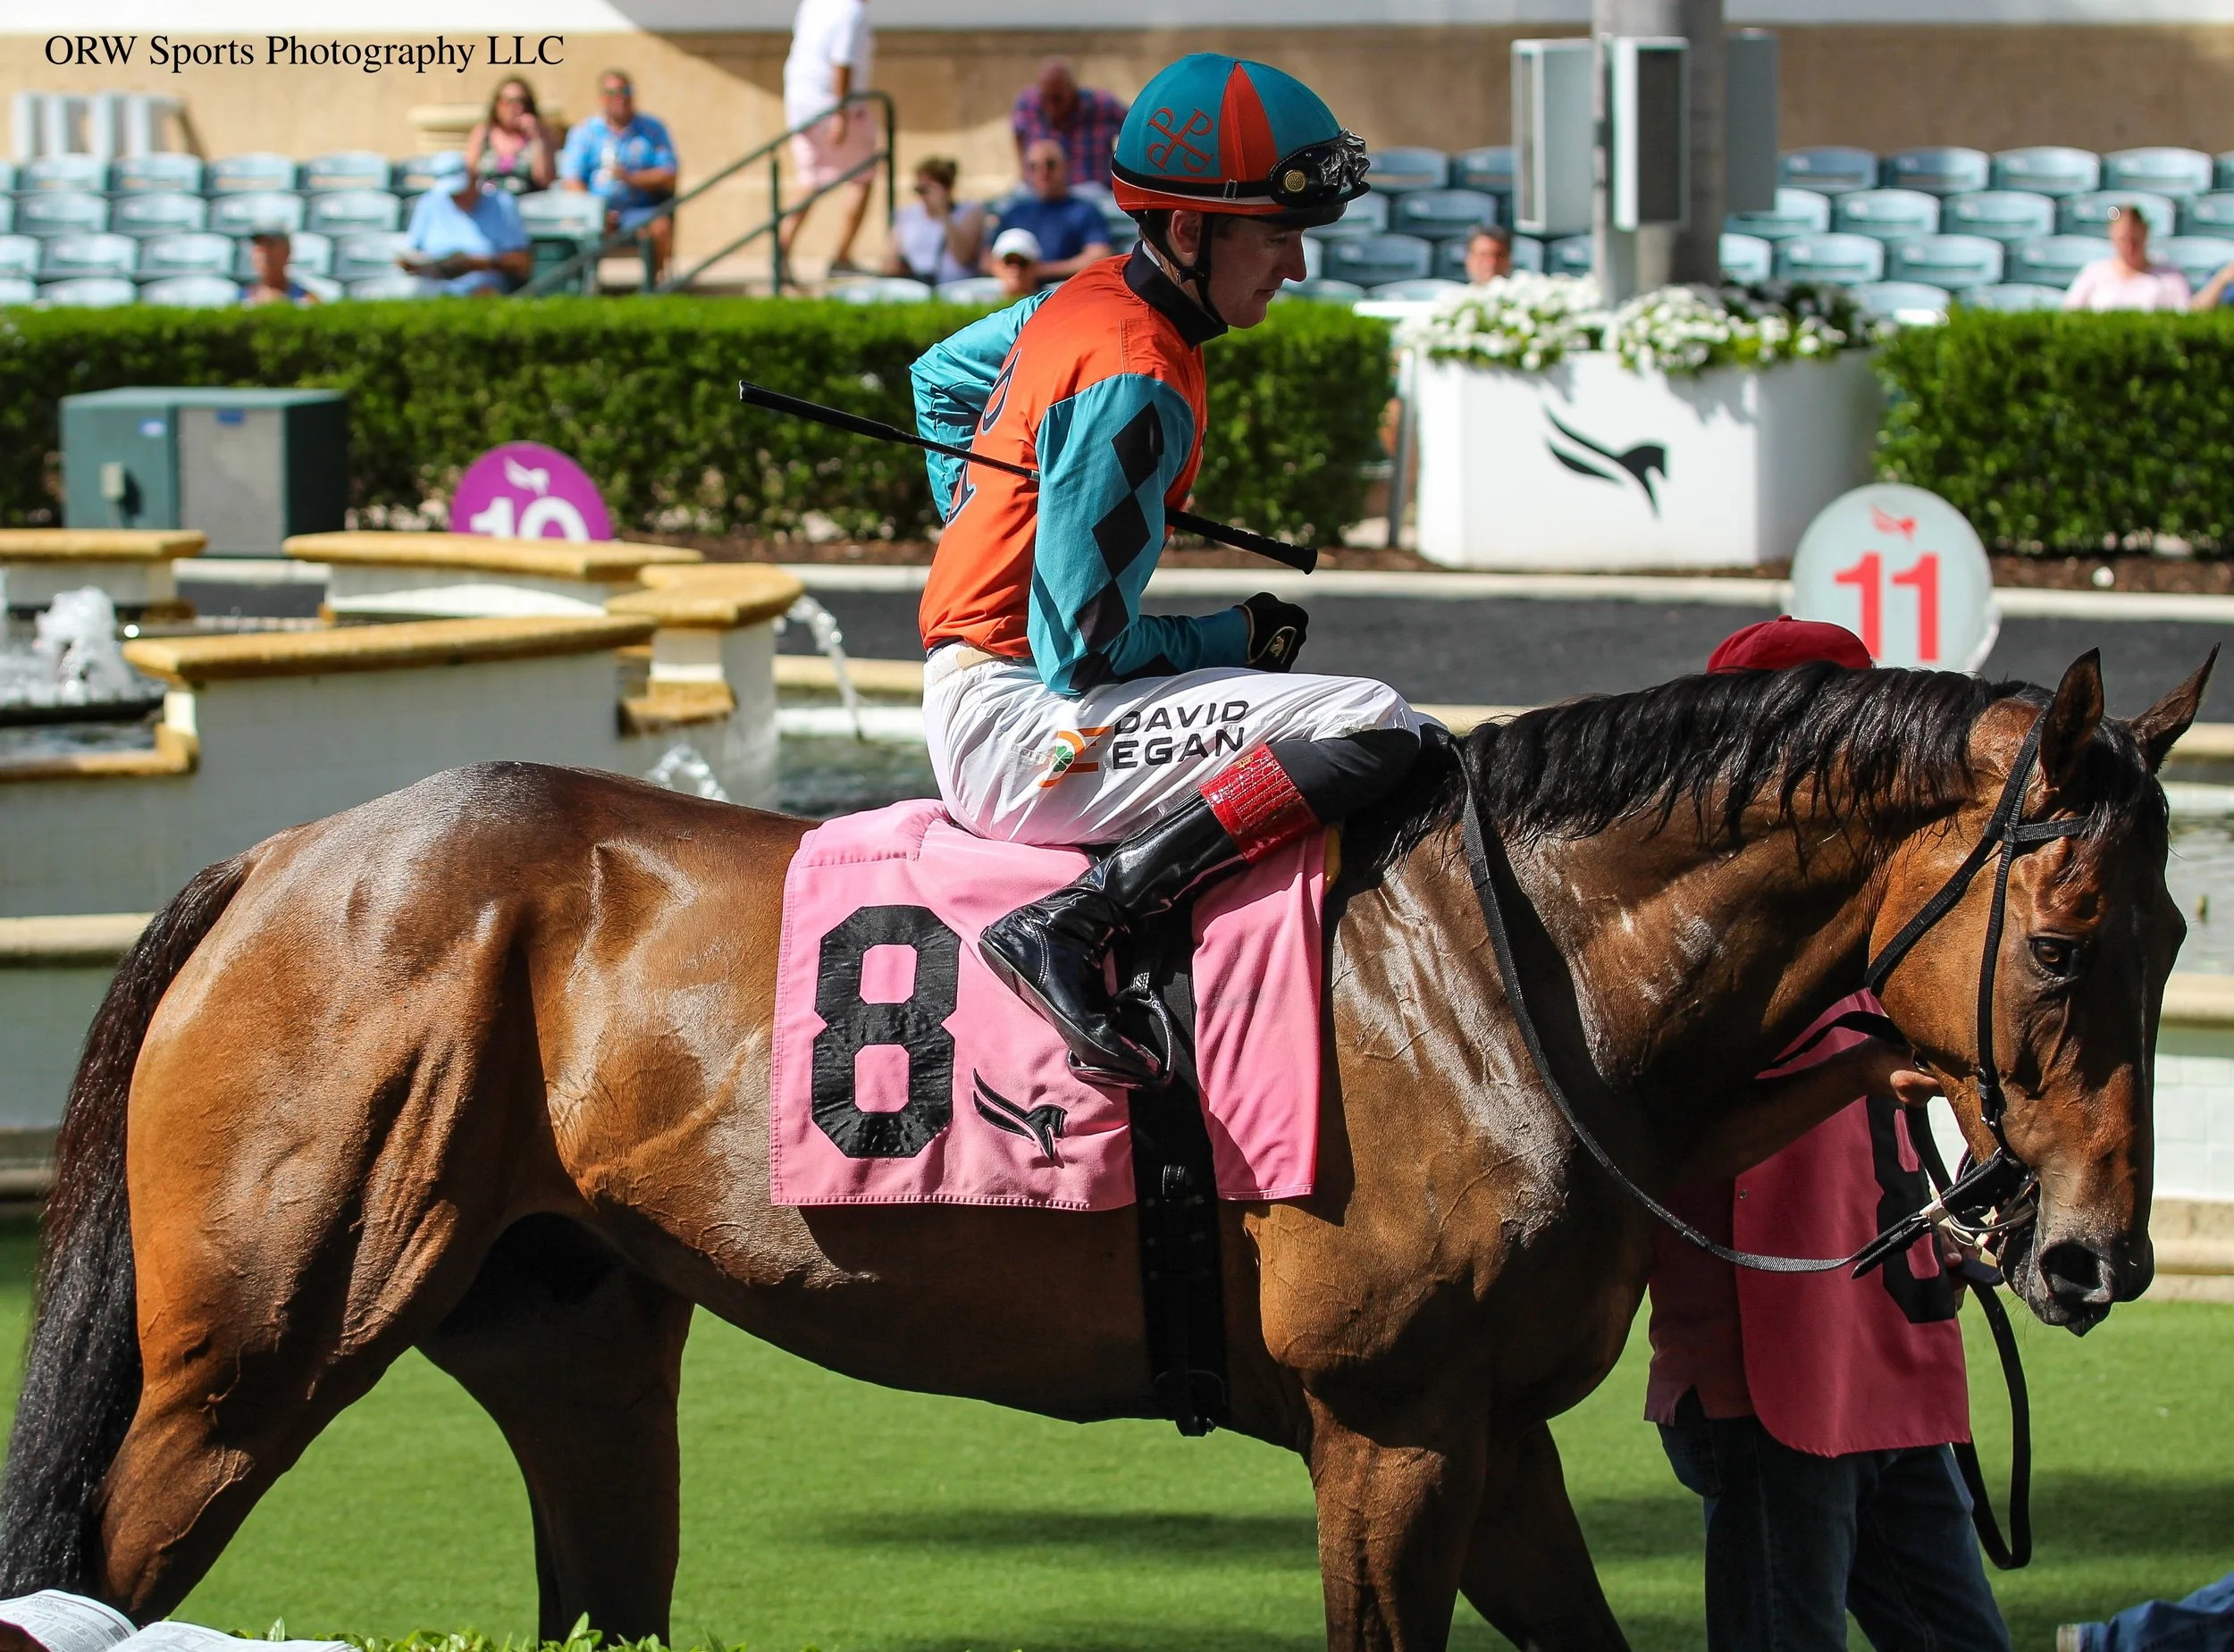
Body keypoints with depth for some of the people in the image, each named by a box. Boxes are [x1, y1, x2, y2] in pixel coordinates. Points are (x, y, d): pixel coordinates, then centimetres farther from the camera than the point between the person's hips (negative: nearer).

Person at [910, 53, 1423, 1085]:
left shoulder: (1088, 302, 10)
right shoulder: (1134, 383, -20)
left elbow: (940, 378, 32)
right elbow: (1082, 652, -20)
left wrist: (985, 534, 29)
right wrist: (1236, 639, -4)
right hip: (1016, 727, -10)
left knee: (1423, 752, 11)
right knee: (1372, 727, -26)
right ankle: (1067, 924, -28)